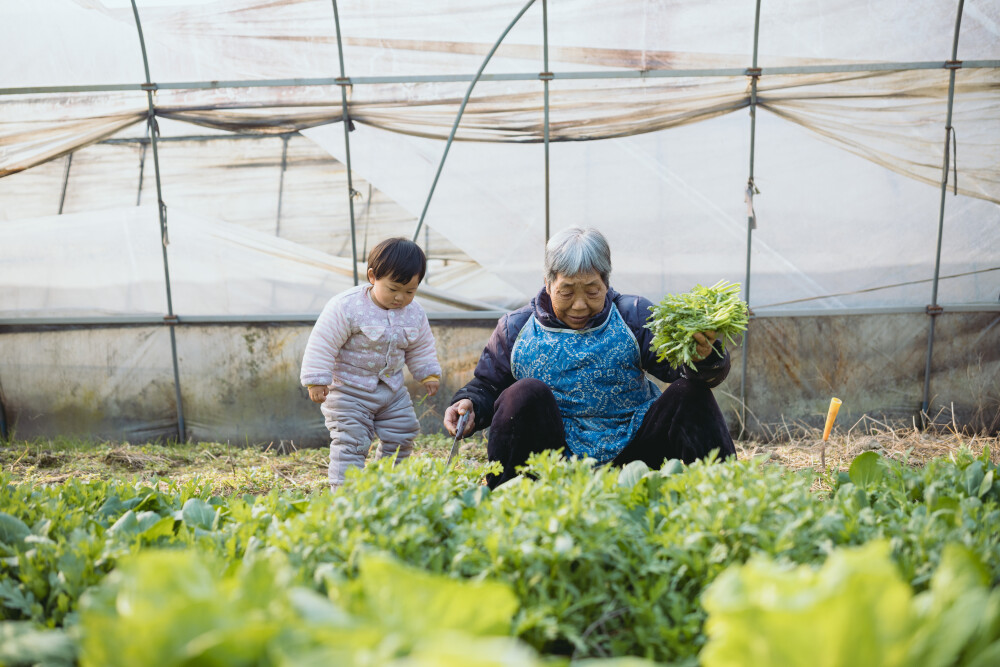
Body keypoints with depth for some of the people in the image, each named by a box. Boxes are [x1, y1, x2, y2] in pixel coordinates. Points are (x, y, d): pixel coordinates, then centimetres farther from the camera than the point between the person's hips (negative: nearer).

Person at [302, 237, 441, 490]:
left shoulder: (415, 314, -4)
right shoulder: (347, 306, -22)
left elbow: (421, 348, 13)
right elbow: (323, 343, -19)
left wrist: (429, 374, 11)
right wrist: (317, 381, -20)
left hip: (392, 389, 6)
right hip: (348, 390, -6)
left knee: (401, 437, 12)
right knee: (351, 441, -8)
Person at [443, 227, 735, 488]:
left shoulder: (634, 316, 1)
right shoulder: (516, 328, 4)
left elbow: (675, 364, -10)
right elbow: (486, 385, 13)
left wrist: (703, 358, -33)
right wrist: (469, 403, -10)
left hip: (632, 448, 1)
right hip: (558, 459, 0)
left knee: (690, 392, -17)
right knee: (527, 393, -26)